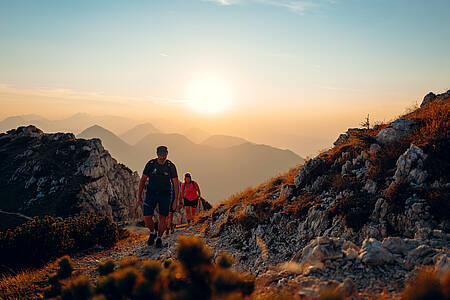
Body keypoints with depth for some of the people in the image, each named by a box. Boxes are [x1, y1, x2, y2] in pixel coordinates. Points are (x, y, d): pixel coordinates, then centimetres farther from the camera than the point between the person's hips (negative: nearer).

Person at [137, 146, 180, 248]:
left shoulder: (171, 166, -11)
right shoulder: (150, 164, -10)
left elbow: (176, 184, -7)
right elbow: (143, 180, -1)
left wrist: (176, 200, -12)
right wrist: (139, 196, -3)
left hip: (165, 194, 0)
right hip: (151, 193, 1)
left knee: (163, 217, -4)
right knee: (147, 217, -8)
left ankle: (159, 238, 19)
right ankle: (152, 233, 22)